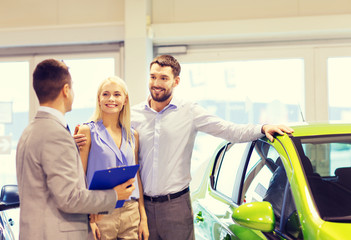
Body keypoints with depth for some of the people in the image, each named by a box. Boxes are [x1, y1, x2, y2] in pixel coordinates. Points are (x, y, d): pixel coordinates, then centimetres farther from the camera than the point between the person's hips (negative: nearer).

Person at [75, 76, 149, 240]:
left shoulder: (133, 135, 11)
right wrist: (87, 219, -14)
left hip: (131, 214, 4)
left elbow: (137, 177, 13)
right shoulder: (88, 131, -2)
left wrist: (143, 218, 8)